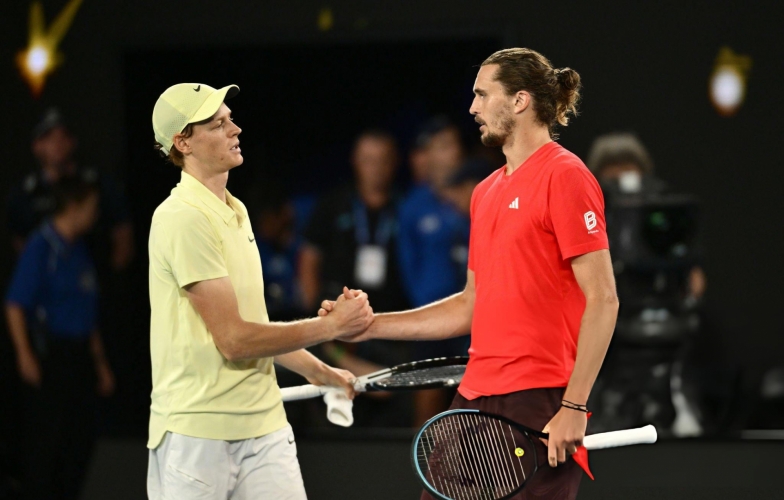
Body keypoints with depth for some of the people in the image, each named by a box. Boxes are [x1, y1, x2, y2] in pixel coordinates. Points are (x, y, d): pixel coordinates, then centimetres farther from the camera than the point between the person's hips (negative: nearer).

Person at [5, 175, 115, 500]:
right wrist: (24, 354, -20)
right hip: (48, 355, -8)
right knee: (45, 437, -6)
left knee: (81, 437, 8)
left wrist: (100, 362, 22)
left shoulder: (79, 251, 15)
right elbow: (15, 305, -13)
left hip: (78, 356, 8)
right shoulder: (41, 247, -9)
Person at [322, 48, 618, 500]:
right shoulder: (487, 192, 19)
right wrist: (372, 325, 19)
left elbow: (603, 300, -13)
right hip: (477, 398, 8)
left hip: (541, 402, -8)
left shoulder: (564, 176, -8)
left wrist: (574, 407, -19)